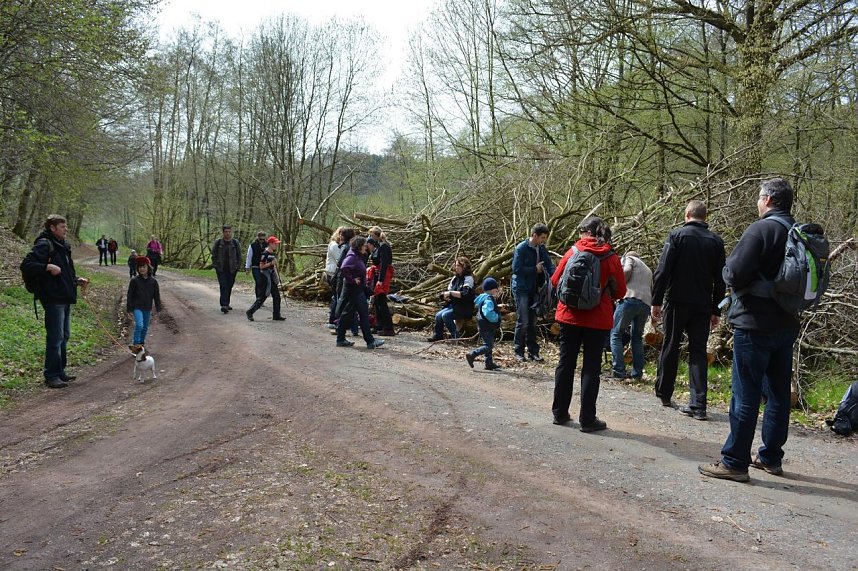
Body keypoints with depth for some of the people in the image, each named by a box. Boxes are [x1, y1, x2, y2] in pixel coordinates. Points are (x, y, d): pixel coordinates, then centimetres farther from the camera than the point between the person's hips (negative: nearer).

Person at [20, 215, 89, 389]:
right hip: (53, 298, -10)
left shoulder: (62, 246, 18)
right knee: (55, 337, -6)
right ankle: (51, 375, 1)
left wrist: (77, 280, 11)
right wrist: (48, 266, -25)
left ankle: (60, 371, 25)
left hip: (66, 297, 10)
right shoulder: (44, 244, -10)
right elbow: (26, 265, -18)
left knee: (64, 335, 15)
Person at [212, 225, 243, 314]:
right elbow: (213, 255, 7)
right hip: (221, 270, -2)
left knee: (229, 287, 8)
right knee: (223, 286, -12)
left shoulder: (236, 242, 5)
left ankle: (226, 304, 22)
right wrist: (216, 266, -1)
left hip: (232, 270, 2)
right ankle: (224, 305, -17)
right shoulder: (218, 242, 2)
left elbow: (239, 256, 10)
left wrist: (238, 266, 3)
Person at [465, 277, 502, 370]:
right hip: (486, 327, -11)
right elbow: (488, 313, -33)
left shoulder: (486, 298, 12)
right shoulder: (488, 300, -20)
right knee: (488, 346, -11)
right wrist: (497, 318, -19)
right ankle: (472, 355, -14)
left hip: (487, 326, 11)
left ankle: (489, 363, 23)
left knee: (489, 345, 16)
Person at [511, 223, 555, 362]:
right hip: (522, 289, -6)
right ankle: (518, 351, 6)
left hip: (534, 289, 6)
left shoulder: (541, 249, 8)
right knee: (523, 322, -5)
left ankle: (533, 351, 17)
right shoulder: (521, 248, -12)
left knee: (533, 322, 10)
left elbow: (549, 264, 4)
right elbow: (516, 269, -16)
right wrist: (535, 269, -13)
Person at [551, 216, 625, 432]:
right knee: (591, 367, 5)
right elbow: (620, 292, 0)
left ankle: (560, 413, 21)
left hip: (569, 316, 1)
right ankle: (587, 419, 7)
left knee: (566, 363, 13)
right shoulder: (611, 258, -5)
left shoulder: (572, 252, -4)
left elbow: (555, 280, 2)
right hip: (597, 320, -1)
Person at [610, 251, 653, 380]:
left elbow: (626, 271, -7)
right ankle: (637, 373, 14)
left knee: (616, 334, 1)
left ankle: (618, 370, -9)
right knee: (637, 337, 18)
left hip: (630, 298, -6)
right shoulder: (648, 270, 35)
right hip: (646, 304, 6)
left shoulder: (628, 258, 16)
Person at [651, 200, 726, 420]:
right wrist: (716, 310, 12)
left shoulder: (677, 235, -4)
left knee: (670, 347, 11)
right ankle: (698, 405, -1)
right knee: (698, 352, 4)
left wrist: (656, 301, -6)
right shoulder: (716, 241, 6)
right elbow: (720, 279, 7)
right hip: (703, 305, 2)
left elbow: (662, 270, -10)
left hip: (677, 302, -2)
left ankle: (664, 393, 23)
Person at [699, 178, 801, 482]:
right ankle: (771, 457, 25)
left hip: (754, 326, -8)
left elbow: (734, 275, -21)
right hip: (786, 326, 8)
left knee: (746, 396, -3)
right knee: (778, 394, 15)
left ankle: (735, 462, 2)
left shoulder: (761, 229, -15)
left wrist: (728, 268, 0)